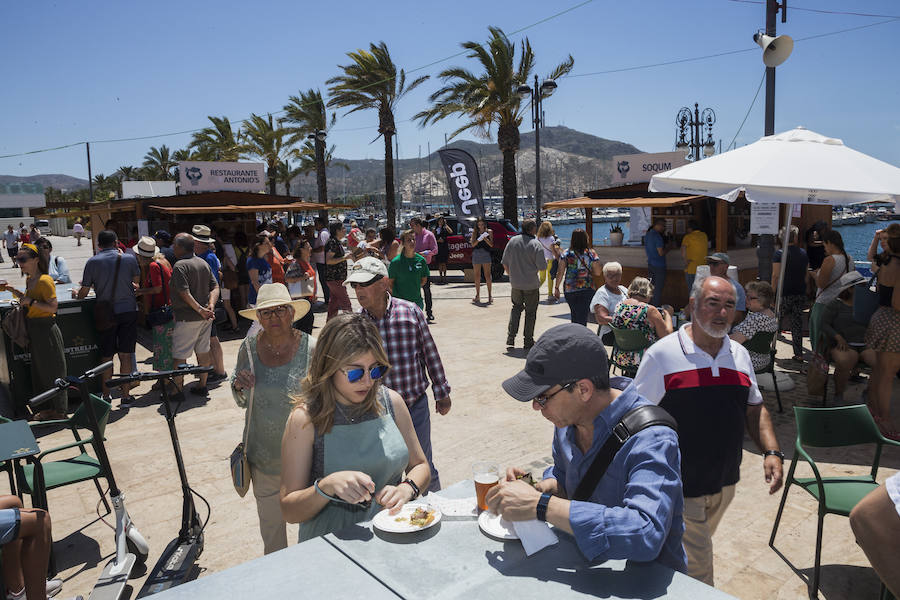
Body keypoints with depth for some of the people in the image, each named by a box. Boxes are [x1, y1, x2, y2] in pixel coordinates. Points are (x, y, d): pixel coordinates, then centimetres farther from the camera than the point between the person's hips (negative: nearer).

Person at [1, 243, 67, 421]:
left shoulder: (44, 281, -17)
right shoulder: (29, 279, 10)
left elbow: (53, 306, -21)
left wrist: (30, 301, -23)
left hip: (46, 330, -10)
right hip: (35, 331, 10)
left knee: (53, 371, 1)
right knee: (40, 369, 17)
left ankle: (60, 411, 12)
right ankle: (51, 408, 29)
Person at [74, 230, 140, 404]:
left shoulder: (93, 262, -5)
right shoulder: (129, 259, -2)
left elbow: (83, 293, -2)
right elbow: (137, 280, 16)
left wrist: (76, 293, 21)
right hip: (128, 311, 1)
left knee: (106, 357, 10)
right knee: (125, 355, 5)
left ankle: (105, 396, 18)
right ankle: (126, 396, 9)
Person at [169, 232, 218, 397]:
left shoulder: (180, 266, -13)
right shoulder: (203, 263, 10)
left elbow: (185, 293, -22)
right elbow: (215, 287, 5)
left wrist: (200, 309, -19)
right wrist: (211, 305, -7)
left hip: (187, 318, -7)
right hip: (205, 317, 8)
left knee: (179, 355, 2)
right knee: (203, 351, 13)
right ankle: (202, 386, 21)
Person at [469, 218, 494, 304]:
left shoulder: (489, 231, 6)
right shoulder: (475, 232, 8)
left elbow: (491, 245, 0)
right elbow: (473, 244, 1)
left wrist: (485, 239, -15)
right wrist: (479, 239, -17)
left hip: (486, 254, -2)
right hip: (476, 254, 2)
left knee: (487, 275, -6)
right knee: (477, 276, 5)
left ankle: (490, 294, -5)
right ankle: (477, 295, 12)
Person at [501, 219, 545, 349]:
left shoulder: (513, 241, -2)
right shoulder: (536, 244, -14)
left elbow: (505, 263, 4)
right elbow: (542, 267, -14)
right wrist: (546, 261, 8)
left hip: (515, 283, 4)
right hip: (531, 284, -4)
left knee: (516, 307, 21)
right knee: (530, 312, 8)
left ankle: (511, 335, 11)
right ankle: (528, 340, 15)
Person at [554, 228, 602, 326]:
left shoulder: (566, 253, -3)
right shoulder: (591, 254, -4)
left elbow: (560, 273, -4)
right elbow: (598, 273, -1)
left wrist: (556, 288, 4)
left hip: (569, 290, 2)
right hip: (587, 290, -2)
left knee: (574, 317, 20)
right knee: (582, 318, 1)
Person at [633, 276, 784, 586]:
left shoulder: (740, 354, 6)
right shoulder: (662, 354, -13)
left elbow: (754, 409, 15)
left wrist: (772, 452, 0)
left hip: (725, 484, 6)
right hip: (681, 487, -6)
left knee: (694, 552, 24)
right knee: (696, 571, -1)